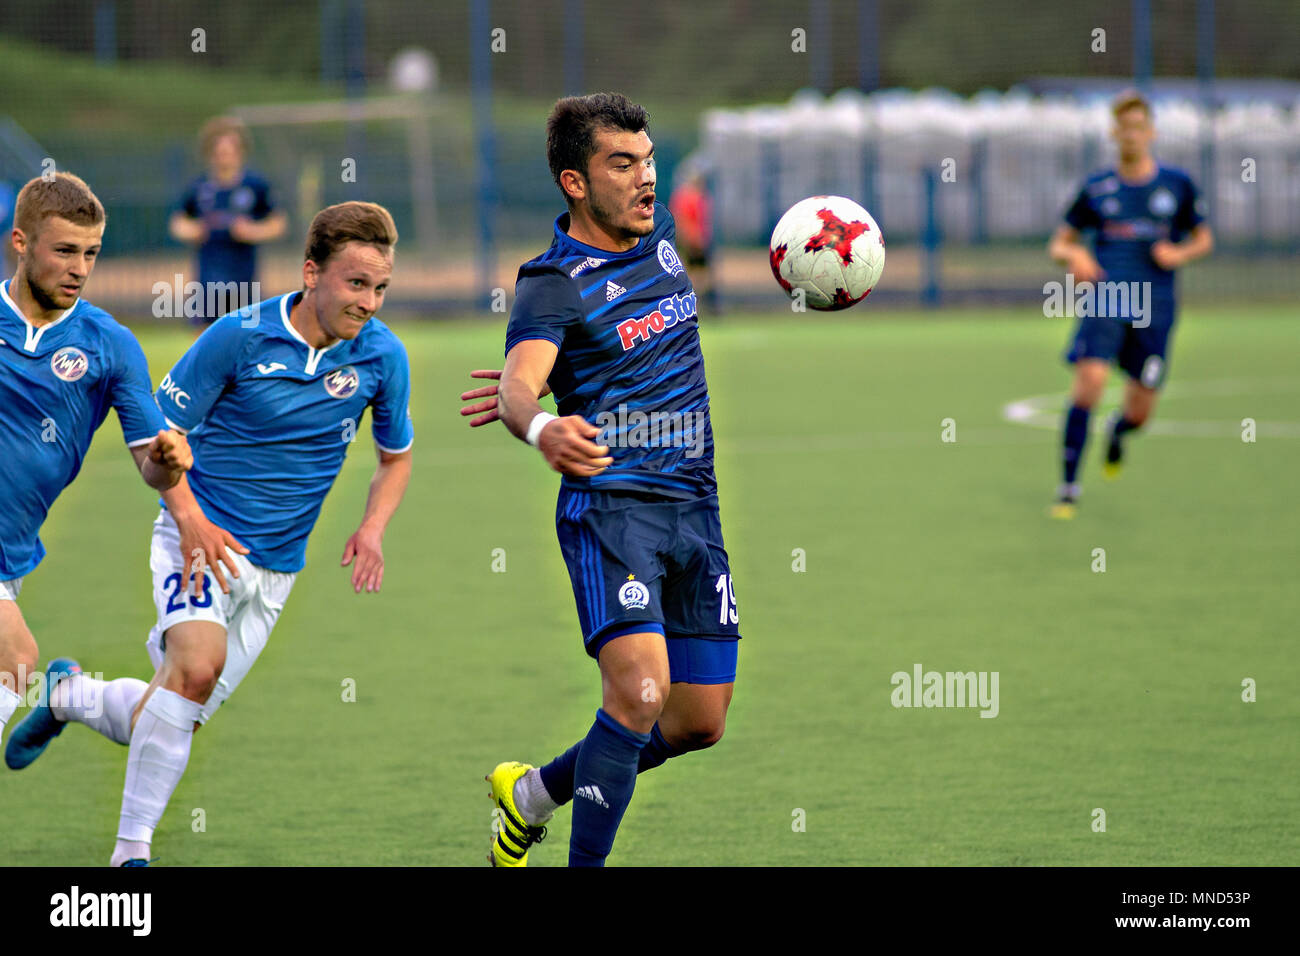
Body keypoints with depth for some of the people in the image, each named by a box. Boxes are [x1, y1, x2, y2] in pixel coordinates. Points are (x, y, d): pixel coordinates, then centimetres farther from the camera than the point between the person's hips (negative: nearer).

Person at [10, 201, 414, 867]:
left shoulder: (383, 356, -4)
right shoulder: (240, 336, -14)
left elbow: (396, 457, 13)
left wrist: (373, 528, -6)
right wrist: (190, 519, -19)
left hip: (275, 566, 5)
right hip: (202, 535, -5)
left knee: (174, 718, 7)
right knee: (198, 663, -31)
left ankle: (72, 697, 40)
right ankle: (130, 854, -23)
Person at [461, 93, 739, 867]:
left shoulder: (661, 231, 11)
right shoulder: (554, 284, -11)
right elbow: (521, 382, -28)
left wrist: (534, 386, 13)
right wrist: (539, 424, -53)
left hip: (696, 507, 7)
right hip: (610, 504, -7)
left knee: (701, 722, 8)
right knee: (640, 688, -26)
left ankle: (534, 793, 30)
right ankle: (585, 862, -17)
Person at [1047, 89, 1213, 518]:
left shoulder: (1177, 185, 8)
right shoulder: (1097, 189, 8)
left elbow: (1204, 239, 18)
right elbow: (1058, 244, 14)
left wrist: (1180, 254, -3)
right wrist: (1073, 255, -10)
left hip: (1155, 309, 1)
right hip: (1105, 299, -1)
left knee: (1140, 412, 0)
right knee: (1090, 379, -23)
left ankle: (1117, 432, 40)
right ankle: (1069, 487, -15)